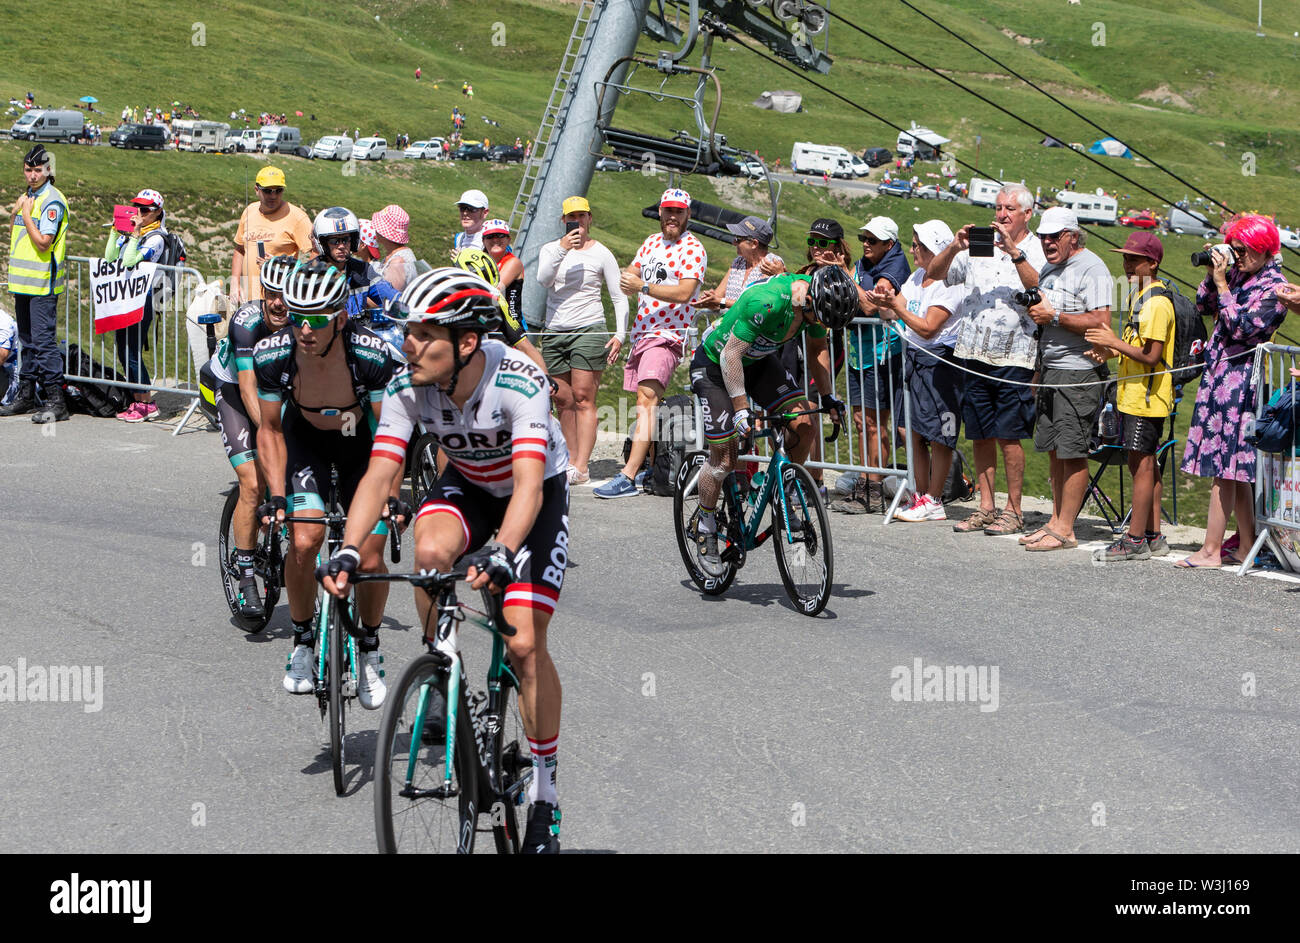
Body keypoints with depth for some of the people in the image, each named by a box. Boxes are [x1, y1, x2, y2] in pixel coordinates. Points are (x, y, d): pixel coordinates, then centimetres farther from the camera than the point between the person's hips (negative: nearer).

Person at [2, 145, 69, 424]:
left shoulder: (52, 201, -13)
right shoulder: (27, 197, 15)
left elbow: (43, 242, -20)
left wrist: (26, 214, -15)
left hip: (42, 284, -9)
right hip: (23, 282, 9)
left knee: (43, 340, -11)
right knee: (27, 340, 15)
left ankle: (56, 401, -10)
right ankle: (26, 395, 23)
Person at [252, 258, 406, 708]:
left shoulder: (373, 355, -33)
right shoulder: (272, 355, -28)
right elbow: (270, 430, -13)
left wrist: (391, 497, -33)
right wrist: (276, 496, -23)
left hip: (361, 441, -1)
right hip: (305, 438, 1)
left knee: (369, 559, -9)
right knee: (304, 540, -22)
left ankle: (369, 651, 18)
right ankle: (303, 644, 0)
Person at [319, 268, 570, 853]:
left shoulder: (519, 382, -35)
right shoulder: (408, 388, -23)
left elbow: (528, 484, -44)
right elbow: (379, 475, -27)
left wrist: (501, 553, -61)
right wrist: (348, 550, -42)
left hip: (536, 493, -3)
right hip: (466, 484, 3)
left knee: (525, 646, -11)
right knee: (430, 549, -34)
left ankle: (544, 793, 5)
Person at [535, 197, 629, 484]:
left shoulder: (601, 254, 3)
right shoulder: (550, 249, 11)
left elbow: (619, 297, 5)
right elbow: (543, 279, -9)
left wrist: (620, 335, -6)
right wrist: (562, 249, -21)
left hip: (589, 329, -4)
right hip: (554, 332, 4)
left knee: (583, 397, -11)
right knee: (564, 402, 4)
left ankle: (582, 467, -16)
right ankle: (571, 461, 9)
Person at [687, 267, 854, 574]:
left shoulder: (821, 300, -16)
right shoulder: (767, 302, -39)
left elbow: (817, 348, 5)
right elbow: (731, 355, -31)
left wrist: (827, 398, 2)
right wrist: (741, 409, -31)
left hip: (758, 360, 6)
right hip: (714, 364, -6)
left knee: (804, 427, -11)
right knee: (724, 458, -8)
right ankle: (706, 526, 15)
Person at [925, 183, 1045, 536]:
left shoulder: (1037, 251, 0)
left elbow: (1039, 287, -18)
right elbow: (935, 273, 9)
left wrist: (1014, 252, -25)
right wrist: (955, 247, -8)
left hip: (1014, 357, -5)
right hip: (974, 353, 5)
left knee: (1009, 435, -5)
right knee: (980, 435, 8)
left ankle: (1013, 510, 3)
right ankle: (986, 507, 15)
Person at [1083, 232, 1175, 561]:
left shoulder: (1156, 303, -16)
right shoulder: (1140, 297, 17)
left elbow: (1151, 356, -21)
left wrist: (1115, 342, -17)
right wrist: (1112, 350, 13)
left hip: (1146, 398, -10)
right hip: (1134, 396, 10)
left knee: (1141, 464, -7)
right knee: (1144, 465, 12)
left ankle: (1135, 540, -4)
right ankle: (1153, 536, 18)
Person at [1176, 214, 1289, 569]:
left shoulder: (1273, 287, -11)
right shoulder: (1238, 273, 12)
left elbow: (1242, 328, -18)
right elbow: (1204, 307, 16)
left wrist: (1222, 283, -16)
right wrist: (1211, 275, 2)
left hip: (1239, 378, -9)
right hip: (1219, 374, 9)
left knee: (1223, 466, -8)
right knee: (1235, 469, 11)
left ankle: (1211, 551, -6)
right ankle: (1248, 546, 17)